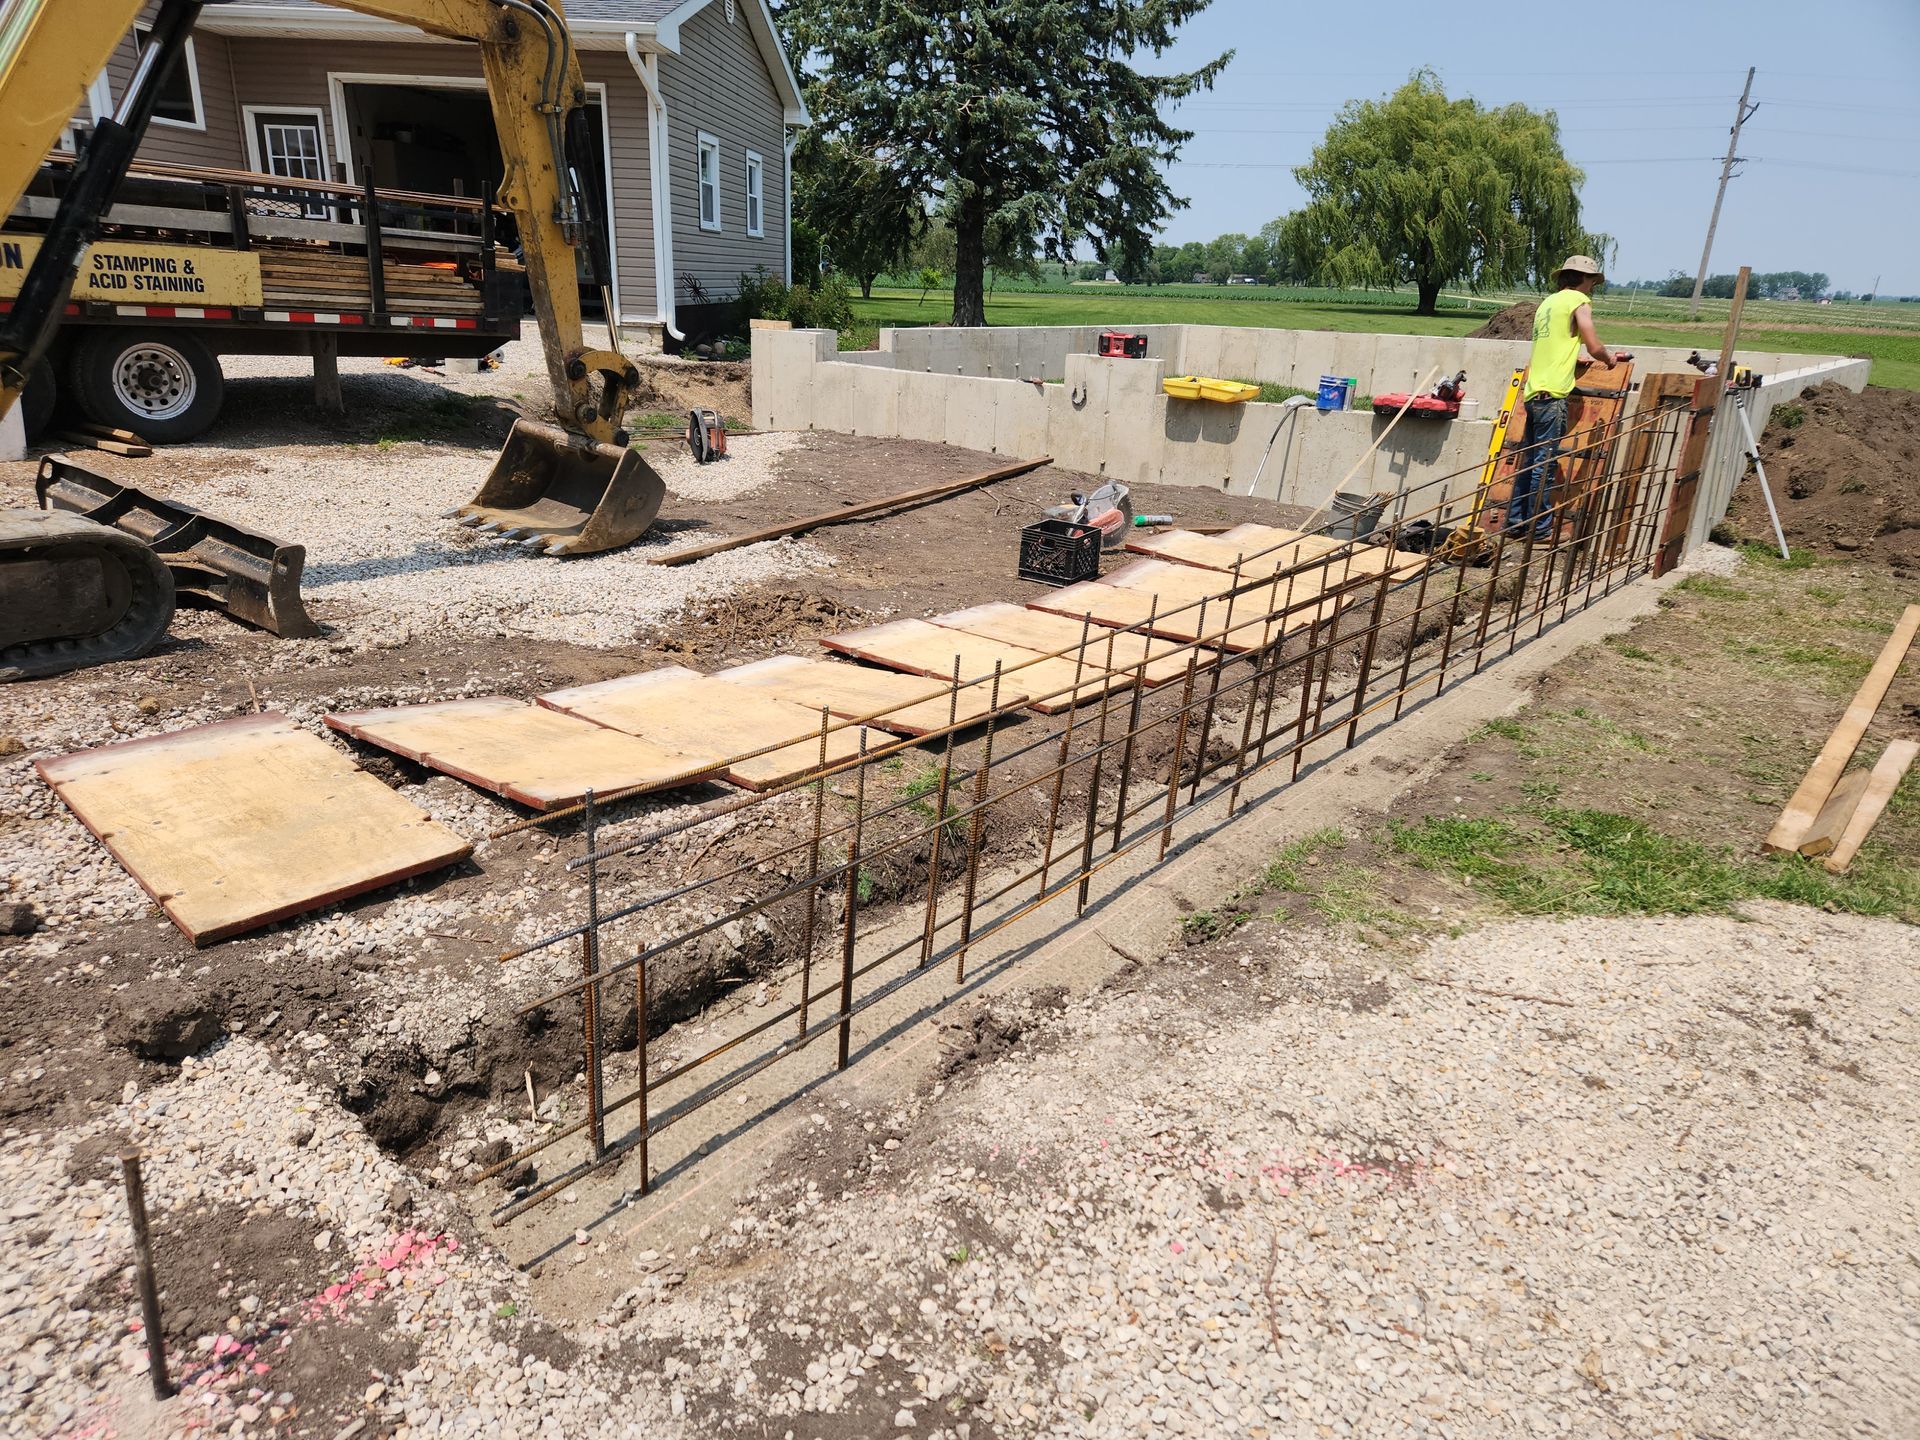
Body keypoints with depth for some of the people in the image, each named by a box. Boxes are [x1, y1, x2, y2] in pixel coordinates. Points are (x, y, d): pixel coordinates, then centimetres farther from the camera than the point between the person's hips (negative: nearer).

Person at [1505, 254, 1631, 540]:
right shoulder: (1578, 300, -2)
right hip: (1553, 391, -8)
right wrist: (1609, 358, 14)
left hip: (1534, 390, 8)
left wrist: (1573, 358, 33)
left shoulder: (1548, 302, 22)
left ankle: (1516, 523, 11)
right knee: (1545, 462, -7)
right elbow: (1594, 347, -4)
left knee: (1529, 460, 9)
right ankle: (1540, 528, -5)